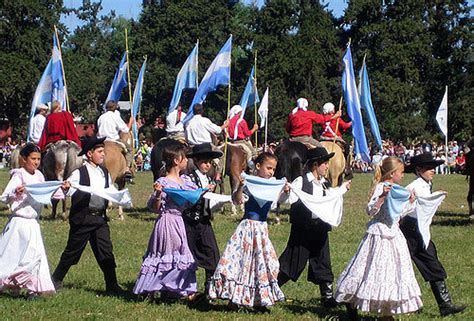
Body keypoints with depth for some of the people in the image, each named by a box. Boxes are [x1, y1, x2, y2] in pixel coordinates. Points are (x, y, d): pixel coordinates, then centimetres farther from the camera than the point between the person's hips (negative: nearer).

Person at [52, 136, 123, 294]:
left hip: (100, 217, 5)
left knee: (106, 251, 0)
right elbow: (71, 192, -16)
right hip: (82, 217, -5)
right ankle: (56, 280, 22)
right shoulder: (79, 173, -10)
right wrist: (66, 188, -37)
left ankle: (112, 285, 3)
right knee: (73, 250, 6)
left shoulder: (105, 172, 10)